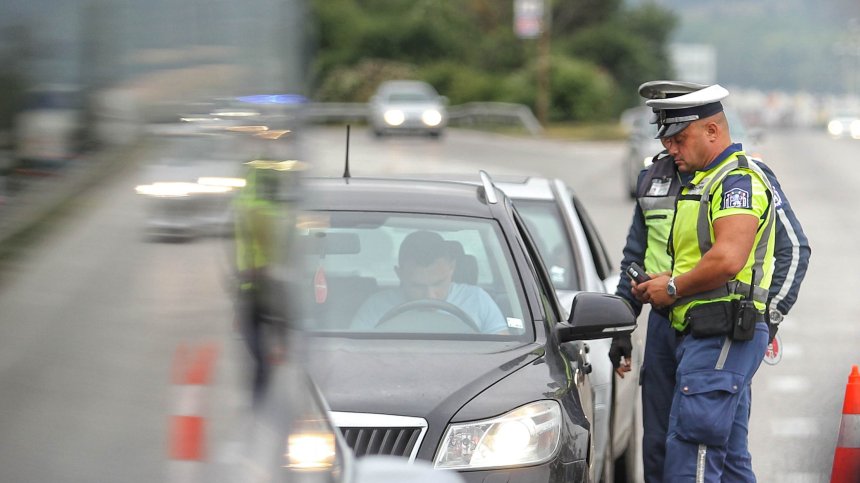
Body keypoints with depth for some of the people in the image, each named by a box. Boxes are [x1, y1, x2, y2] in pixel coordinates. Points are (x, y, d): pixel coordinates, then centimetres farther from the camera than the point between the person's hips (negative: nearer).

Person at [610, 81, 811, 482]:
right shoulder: (653, 176, 13)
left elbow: (795, 248, -2)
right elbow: (635, 256, 22)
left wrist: (770, 316, -10)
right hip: (663, 326, 6)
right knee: (657, 448, 7)